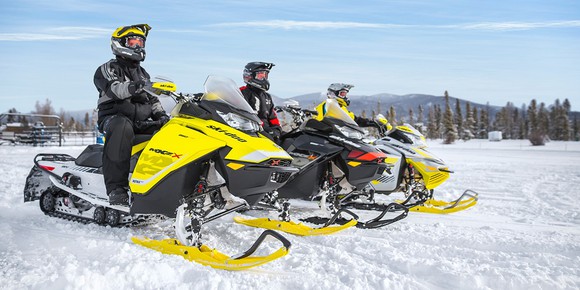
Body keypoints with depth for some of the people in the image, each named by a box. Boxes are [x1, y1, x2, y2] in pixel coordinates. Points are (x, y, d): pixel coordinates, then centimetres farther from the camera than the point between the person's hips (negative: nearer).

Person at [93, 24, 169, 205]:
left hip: (141, 122, 6)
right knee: (123, 127, -42)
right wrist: (135, 87, -39)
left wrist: (161, 115, 4)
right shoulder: (107, 69, 3)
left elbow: (152, 99, 25)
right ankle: (116, 188, -45)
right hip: (114, 118, -6)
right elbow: (114, 89, -19)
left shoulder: (142, 73, 25)